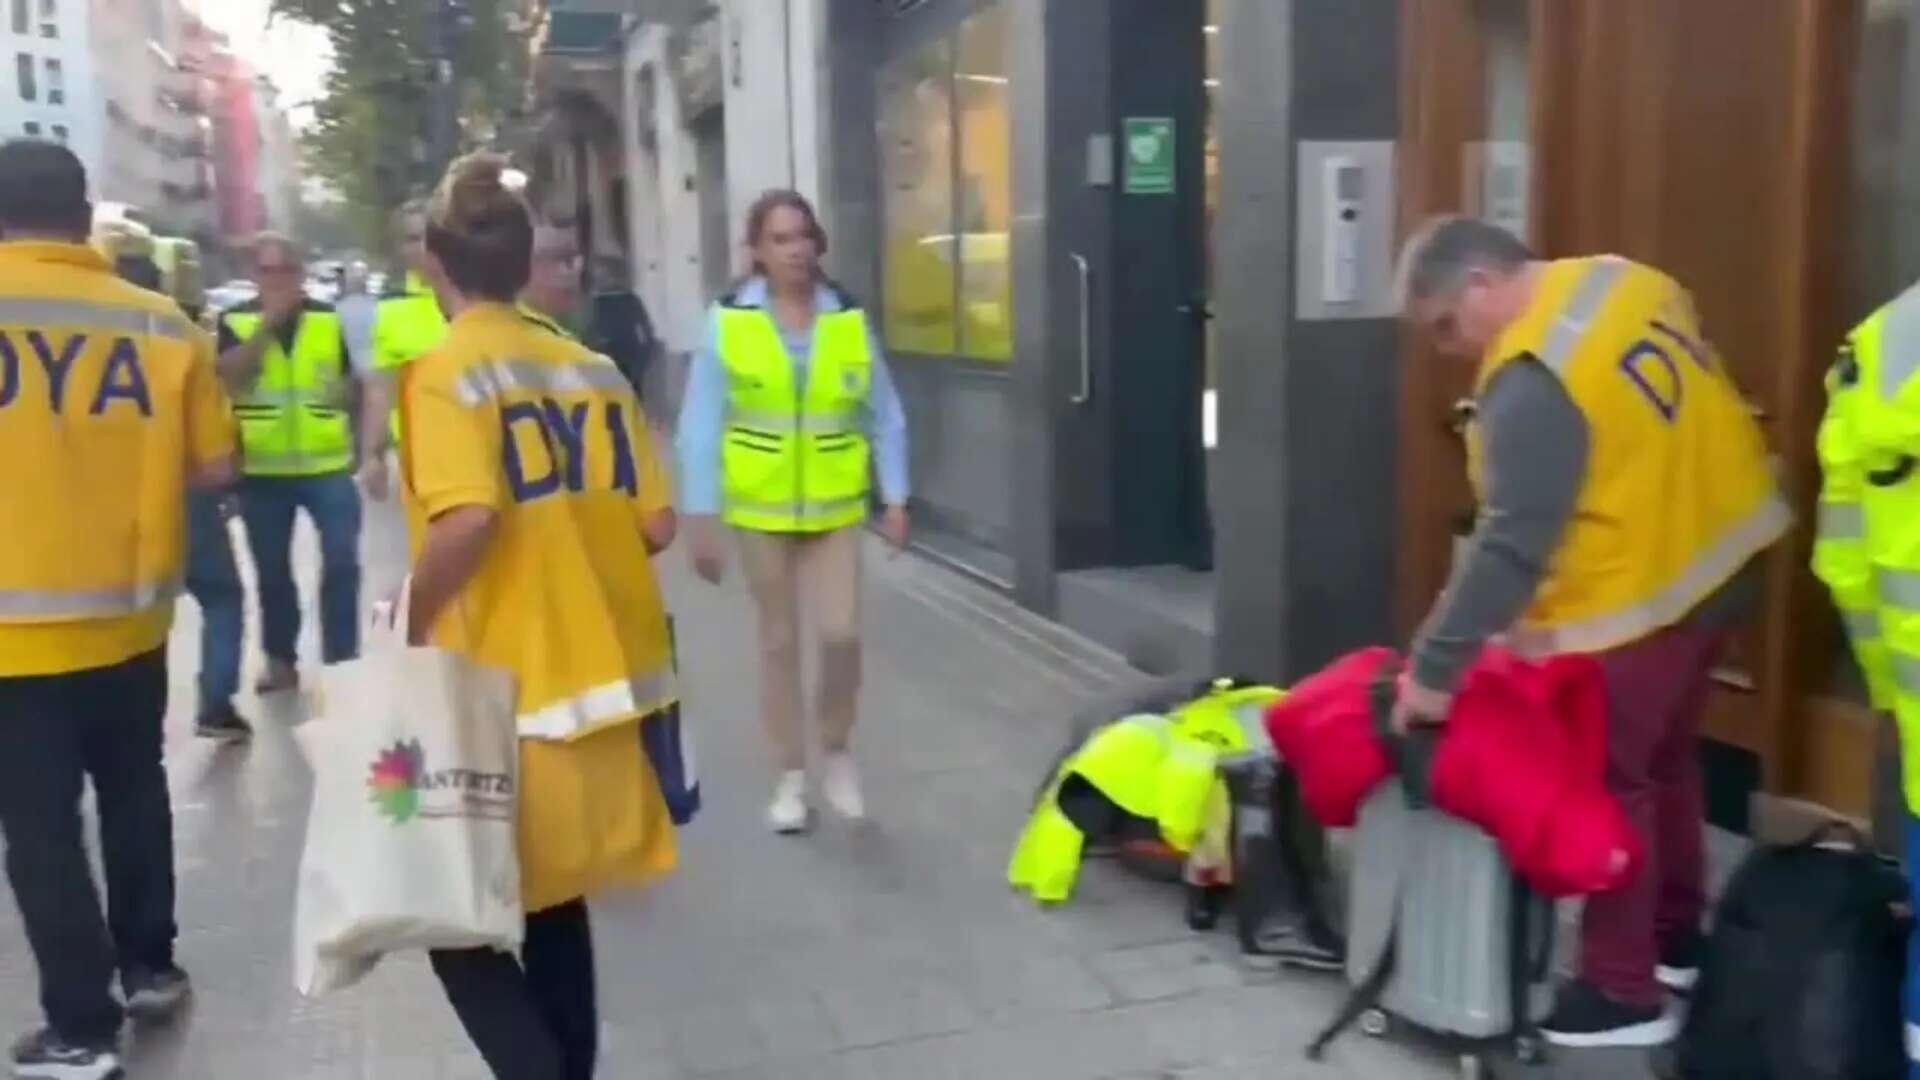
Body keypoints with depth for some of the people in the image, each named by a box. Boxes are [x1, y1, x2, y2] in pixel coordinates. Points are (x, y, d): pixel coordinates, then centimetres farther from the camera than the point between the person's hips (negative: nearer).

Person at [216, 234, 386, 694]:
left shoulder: (334, 320, 1)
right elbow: (226, 378, -15)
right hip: (261, 471, 1)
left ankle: (341, 662, 6)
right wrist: (268, 321, -21)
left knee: (341, 564, -6)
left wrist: (372, 454, -5)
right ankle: (280, 661, 28)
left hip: (329, 466, -1)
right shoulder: (235, 322, 2)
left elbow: (368, 389, 2)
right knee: (272, 572, 13)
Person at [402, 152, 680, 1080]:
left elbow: (468, 521, -26)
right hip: (595, 677, 6)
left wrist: (413, 618, -10)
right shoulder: (593, 369, 6)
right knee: (554, 900, 20)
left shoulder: (445, 373, -11)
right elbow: (653, 525, 4)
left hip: (500, 690, -6)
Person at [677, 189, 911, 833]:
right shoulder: (728, 322, -8)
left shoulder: (849, 321, -2)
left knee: (842, 634, -6)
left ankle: (837, 756, 20)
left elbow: (884, 417, 5)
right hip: (762, 510, -1)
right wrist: (701, 517, -9)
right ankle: (791, 777, 24)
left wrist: (895, 499, 1)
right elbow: (701, 426, -6)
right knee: (779, 641, 10)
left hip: (835, 508, 1)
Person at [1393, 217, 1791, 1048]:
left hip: (1641, 592, -9)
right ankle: (1675, 936, 39)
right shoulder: (1627, 283, 3)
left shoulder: (1532, 380, -25)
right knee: (1664, 757, 23)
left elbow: (1512, 543, -27)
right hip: (1723, 545, 10)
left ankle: (1624, 991, 16)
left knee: (1609, 782, 5)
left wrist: (1433, 668, -22)